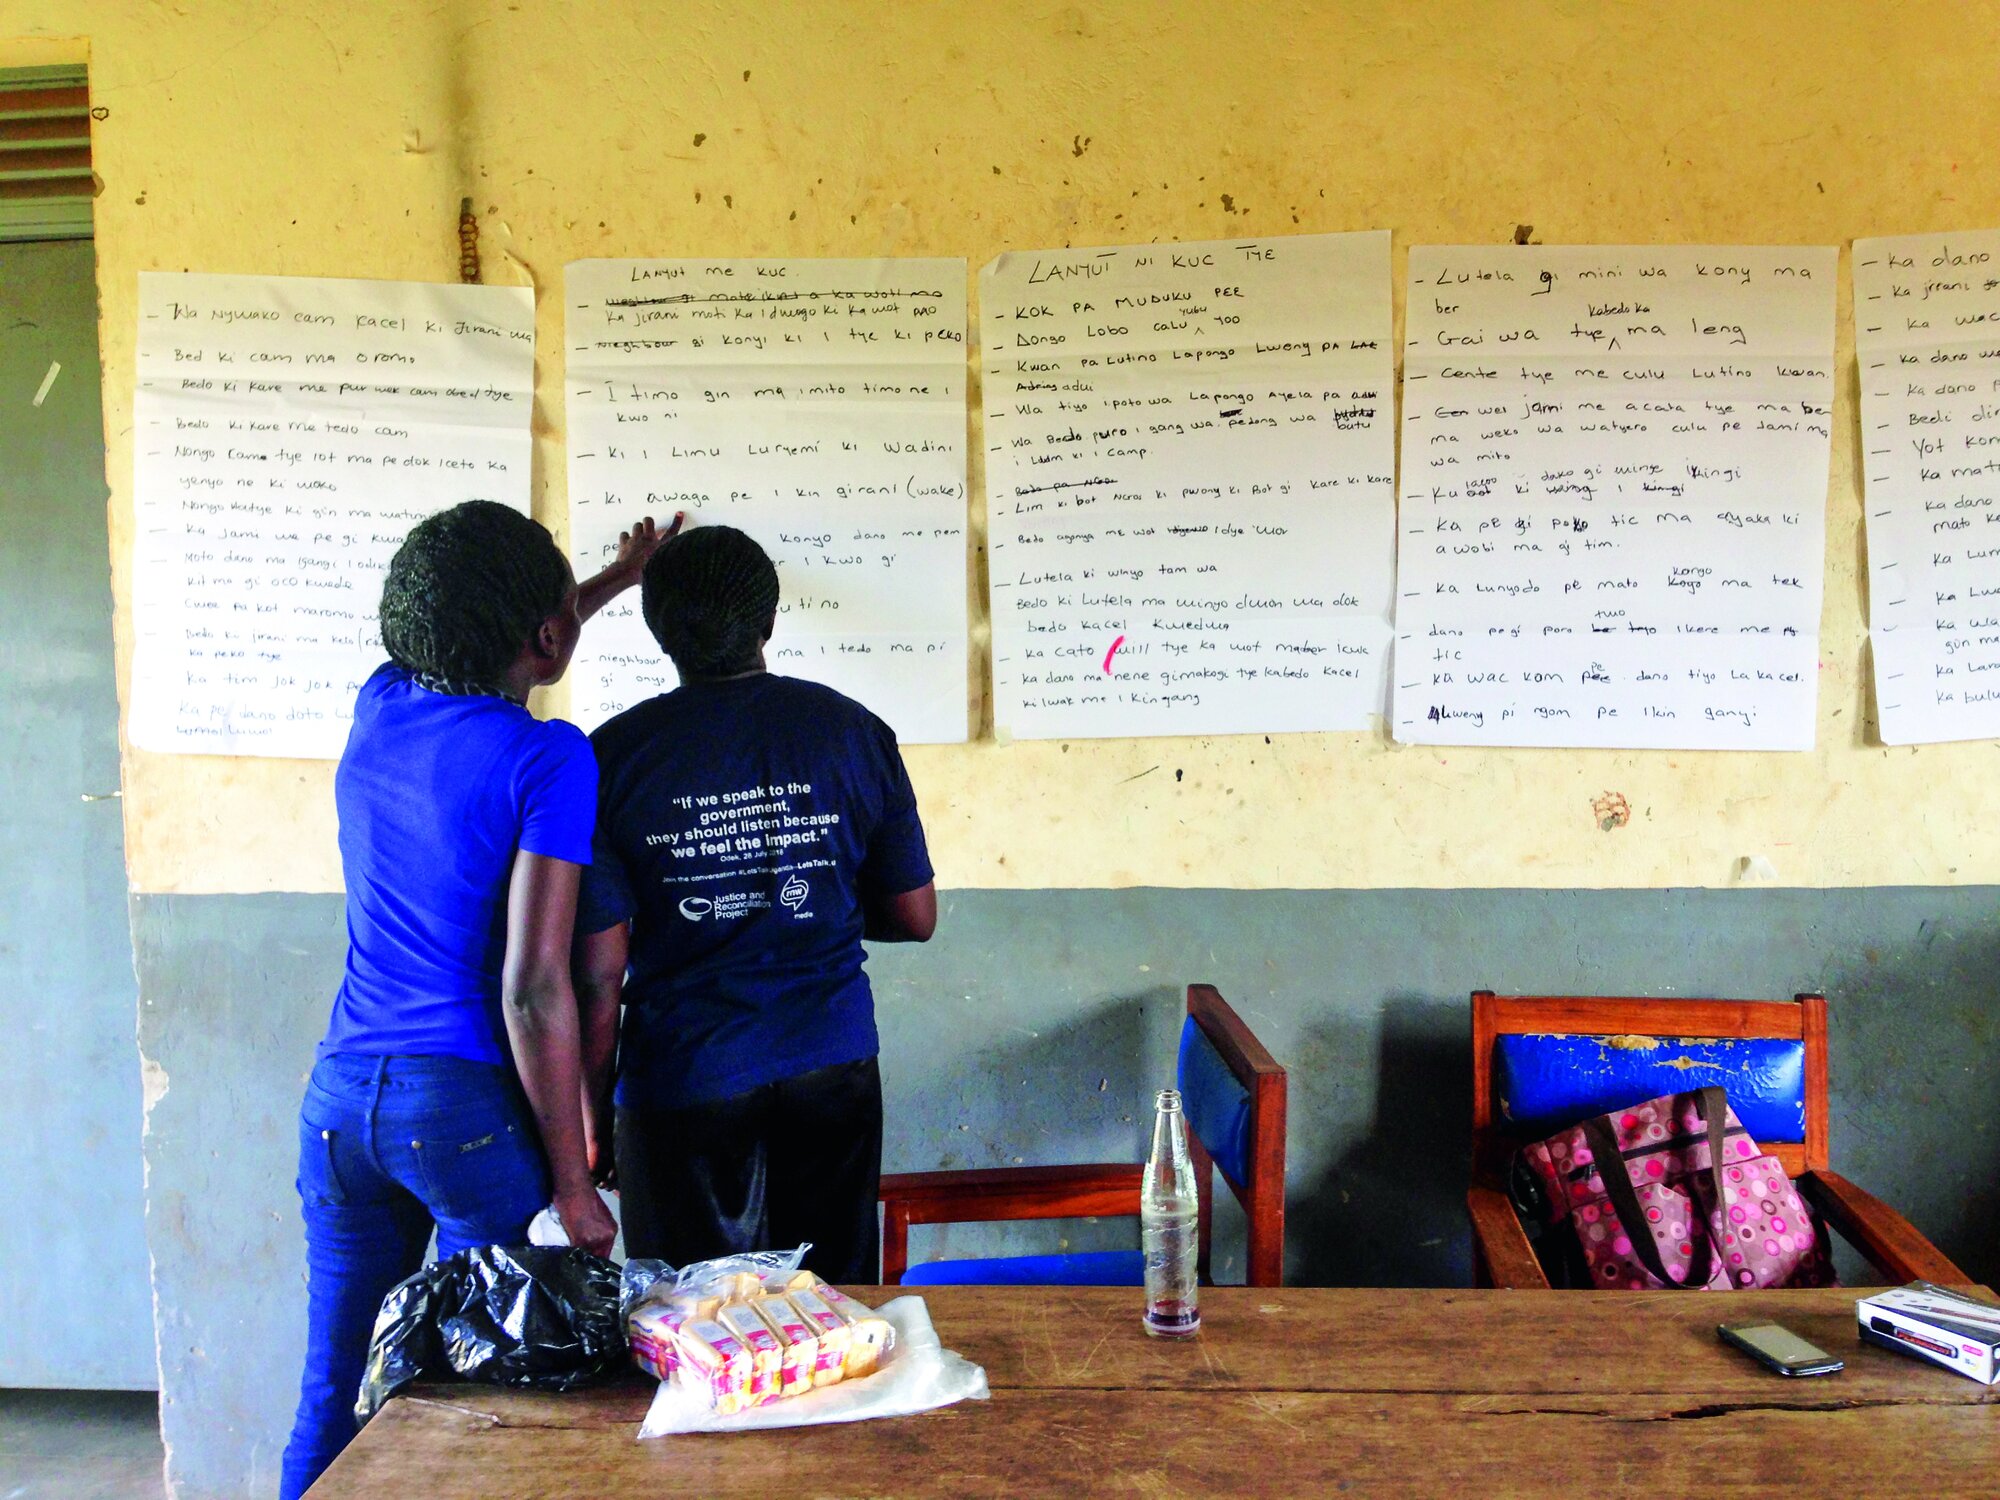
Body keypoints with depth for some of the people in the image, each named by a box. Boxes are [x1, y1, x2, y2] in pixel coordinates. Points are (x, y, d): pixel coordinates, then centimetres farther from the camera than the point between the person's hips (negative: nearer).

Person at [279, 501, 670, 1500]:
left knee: (331, 1396, 16)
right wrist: (573, 1185, -10)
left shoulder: (379, 706, 7)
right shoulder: (546, 759, -12)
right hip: (469, 1105, -6)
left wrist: (618, 578, 44)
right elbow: (533, 987, -17)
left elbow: (479, 656, 31)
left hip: (340, 1097, 6)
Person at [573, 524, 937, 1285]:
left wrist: (592, 1115, 3)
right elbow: (915, 917, 3)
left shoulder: (615, 755, -9)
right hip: (833, 1071, 2)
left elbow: (600, 970, -9)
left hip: (684, 1086, -2)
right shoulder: (855, 732, -3)